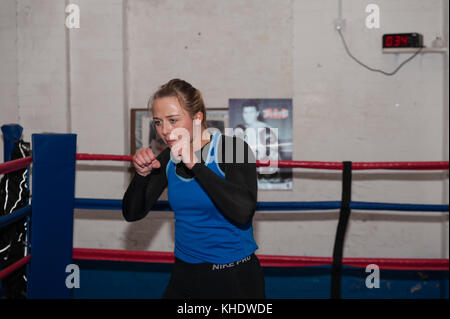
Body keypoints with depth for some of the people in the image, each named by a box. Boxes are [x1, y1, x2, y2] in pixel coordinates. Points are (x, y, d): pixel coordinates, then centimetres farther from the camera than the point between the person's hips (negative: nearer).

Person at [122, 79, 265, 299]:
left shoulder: (232, 148, -15)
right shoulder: (168, 158, 1)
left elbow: (243, 212, -30)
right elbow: (132, 213, 5)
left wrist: (195, 164, -29)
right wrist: (141, 175, -14)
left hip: (234, 278, -5)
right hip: (184, 273, 5)